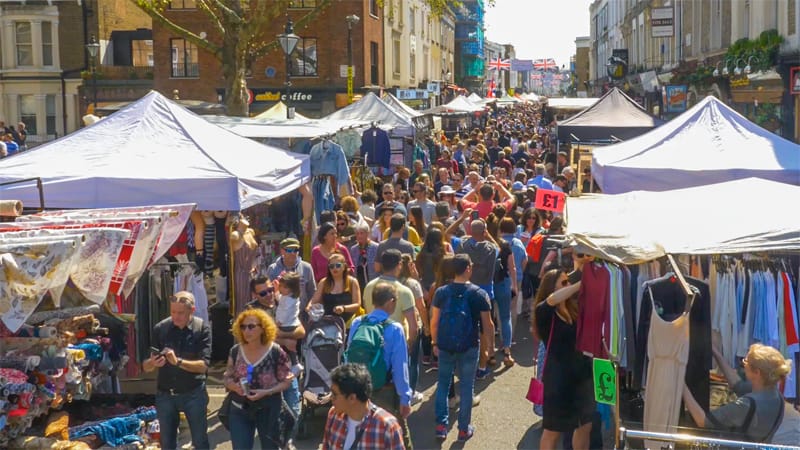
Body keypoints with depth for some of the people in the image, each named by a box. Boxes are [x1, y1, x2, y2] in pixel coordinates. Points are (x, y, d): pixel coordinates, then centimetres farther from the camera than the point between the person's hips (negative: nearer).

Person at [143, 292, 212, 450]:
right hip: (165, 394, 2)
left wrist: (178, 361, -32)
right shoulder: (160, 328, -5)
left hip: (193, 393, -2)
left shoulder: (202, 329, -10)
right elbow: (145, 366, -4)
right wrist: (152, 363, -27)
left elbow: (203, 365, -17)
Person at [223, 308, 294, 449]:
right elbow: (226, 378, 7)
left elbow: (286, 381, -8)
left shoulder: (275, 352, -12)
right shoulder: (236, 351, -2)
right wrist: (234, 386, -15)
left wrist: (266, 392, -21)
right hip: (240, 410, 2)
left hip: (268, 410, -2)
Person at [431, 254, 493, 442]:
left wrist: (435, 343, 13)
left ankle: (441, 425, 15)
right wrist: (489, 336, 15)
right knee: (467, 387, 11)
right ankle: (464, 428, 18)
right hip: (469, 348, -2)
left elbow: (434, 322, 1)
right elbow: (487, 325, -5)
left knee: (443, 384, 17)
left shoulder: (441, 292, -4)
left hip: (445, 346, 2)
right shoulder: (479, 294, -9)